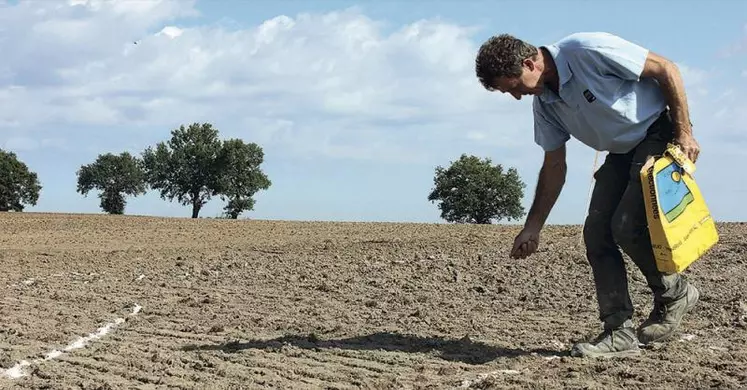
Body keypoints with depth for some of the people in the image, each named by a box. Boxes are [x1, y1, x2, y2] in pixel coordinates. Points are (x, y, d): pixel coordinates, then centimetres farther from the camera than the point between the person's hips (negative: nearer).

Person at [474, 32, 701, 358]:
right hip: (622, 151, 8)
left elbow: (665, 69, -18)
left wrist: (684, 132, -19)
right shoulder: (544, 103, 1)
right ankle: (619, 333, -2)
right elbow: (554, 166, 8)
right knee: (596, 233, -4)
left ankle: (674, 294, 6)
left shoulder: (587, 50, -24)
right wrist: (532, 227, 6)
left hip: (662, 133, -8)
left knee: (627, 226, -19)